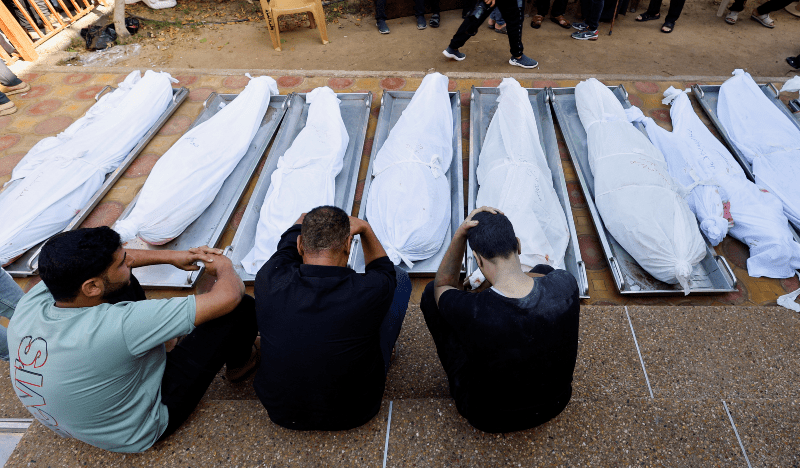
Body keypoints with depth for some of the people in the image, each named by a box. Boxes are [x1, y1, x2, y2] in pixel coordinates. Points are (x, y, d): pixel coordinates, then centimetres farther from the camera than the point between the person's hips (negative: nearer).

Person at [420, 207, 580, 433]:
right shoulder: (565, 284, -27)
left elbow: (443, 285, -11)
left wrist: (459, 234, -24)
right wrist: (493, 281, 4)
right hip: (554, 404, 3)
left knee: (431, 291, 3)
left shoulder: (468, 310, -37)